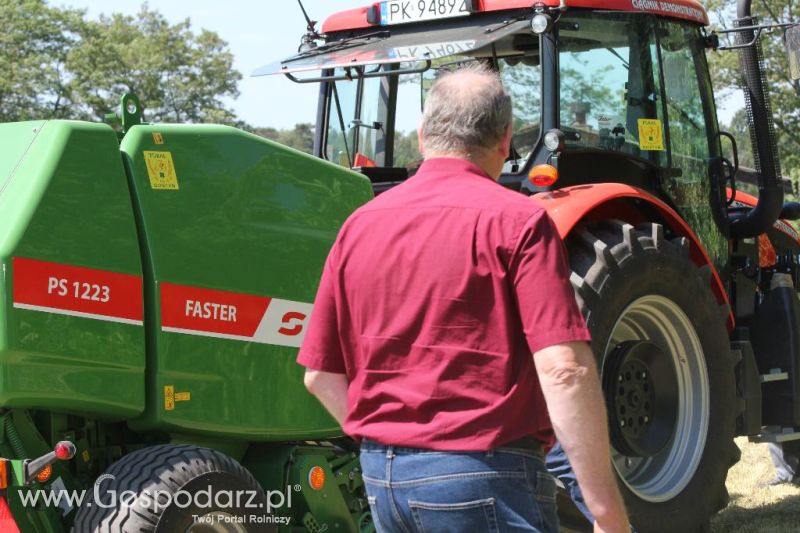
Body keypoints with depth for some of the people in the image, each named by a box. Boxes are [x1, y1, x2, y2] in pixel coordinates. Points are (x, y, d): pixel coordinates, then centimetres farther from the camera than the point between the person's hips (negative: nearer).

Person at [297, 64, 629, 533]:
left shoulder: (360, 226, 7)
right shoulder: (516, 220, -10)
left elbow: (321, 376, 10)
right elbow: (564, 371, -19)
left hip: (381, 477, 6)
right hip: (485, 477, -6)